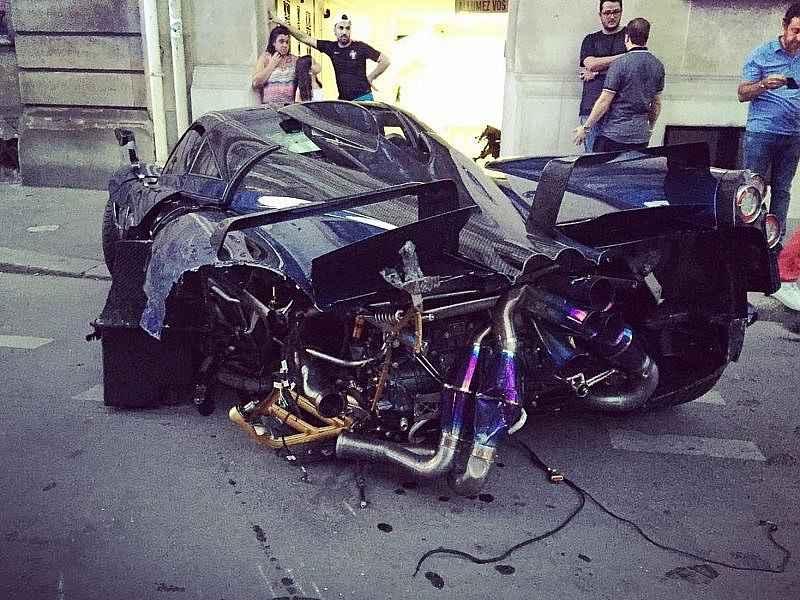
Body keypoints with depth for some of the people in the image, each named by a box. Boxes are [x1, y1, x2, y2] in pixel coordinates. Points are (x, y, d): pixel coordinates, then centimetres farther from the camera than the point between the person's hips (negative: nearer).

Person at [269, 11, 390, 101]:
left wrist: (370, 78, -1)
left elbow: (385, 61, -3)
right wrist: (280, 22, 3)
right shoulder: (331, 47, 4)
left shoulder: (360, 47, -5)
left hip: (363, 98, -4)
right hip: (342, 100, 4)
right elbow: (304, 38, 5)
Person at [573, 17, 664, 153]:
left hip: (614, 134, -6)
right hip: (641, 136, 6)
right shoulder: (658, 66, 7)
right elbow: (656, 104, 16)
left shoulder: (620, 64, -12)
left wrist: (585, 127, -4)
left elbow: (604, 101, -12)